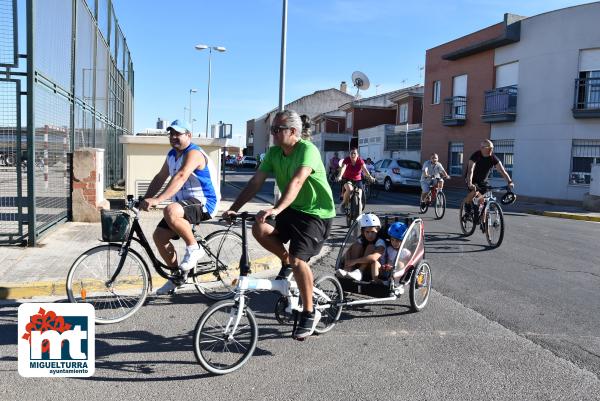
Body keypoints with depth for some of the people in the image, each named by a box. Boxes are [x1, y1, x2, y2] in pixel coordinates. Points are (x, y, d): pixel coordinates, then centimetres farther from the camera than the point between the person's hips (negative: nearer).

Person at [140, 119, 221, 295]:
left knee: (170, 211, -36)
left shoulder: (193, 153, -18)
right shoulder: (172, 155, 11)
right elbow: (160, 178, 12)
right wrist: (145, 199, -2)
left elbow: (180, 177, -33)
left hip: (204, 202, -9)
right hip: (184, 203, 9)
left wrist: (157, 199, -42)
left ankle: (194, 248, -15)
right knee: (159, 236, 2)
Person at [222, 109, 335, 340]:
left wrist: (276, 209, -50)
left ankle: (309, 314, 1)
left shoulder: (307, 150, -21)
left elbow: (297, 181, -37)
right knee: (259, 229, -17)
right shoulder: (273, 153, 0)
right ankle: (286, 262, 11)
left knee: (298, 260, -19)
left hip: (316, 213, -7)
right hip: (292, 209, 7)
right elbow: (256, 182, -4)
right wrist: (234, 208, -14)